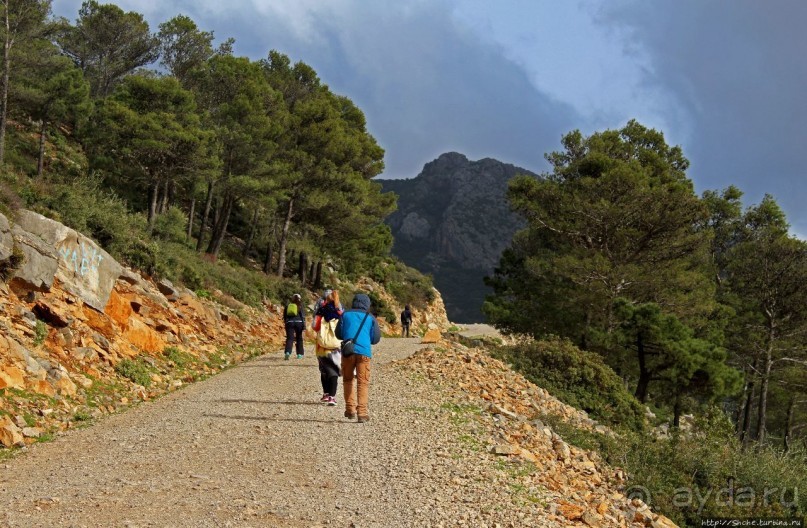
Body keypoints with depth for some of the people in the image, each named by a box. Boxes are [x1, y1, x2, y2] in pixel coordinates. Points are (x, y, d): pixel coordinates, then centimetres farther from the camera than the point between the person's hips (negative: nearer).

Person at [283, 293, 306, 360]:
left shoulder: (287, 306, 12)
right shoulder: (300, 306, 2)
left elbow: (284, 316, 15)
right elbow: (303, 317, -4)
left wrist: (286, 322, 26)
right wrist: (304, 326, -5)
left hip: (289, 323, 2)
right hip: (298, 322, -2)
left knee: (289, 338, -5)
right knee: (299, 338, 12)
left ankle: (287, 352, -26)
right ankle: (299, 354, 17)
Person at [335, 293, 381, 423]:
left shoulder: (346, 315, 12)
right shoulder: (370, 318, 11)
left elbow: (338, 333, 12)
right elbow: (376, 338, 10)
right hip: (364, 352, -1)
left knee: (348, 379, 18)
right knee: (363, 383, 0)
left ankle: (350, 409, 15)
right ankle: (362, 412, -10)